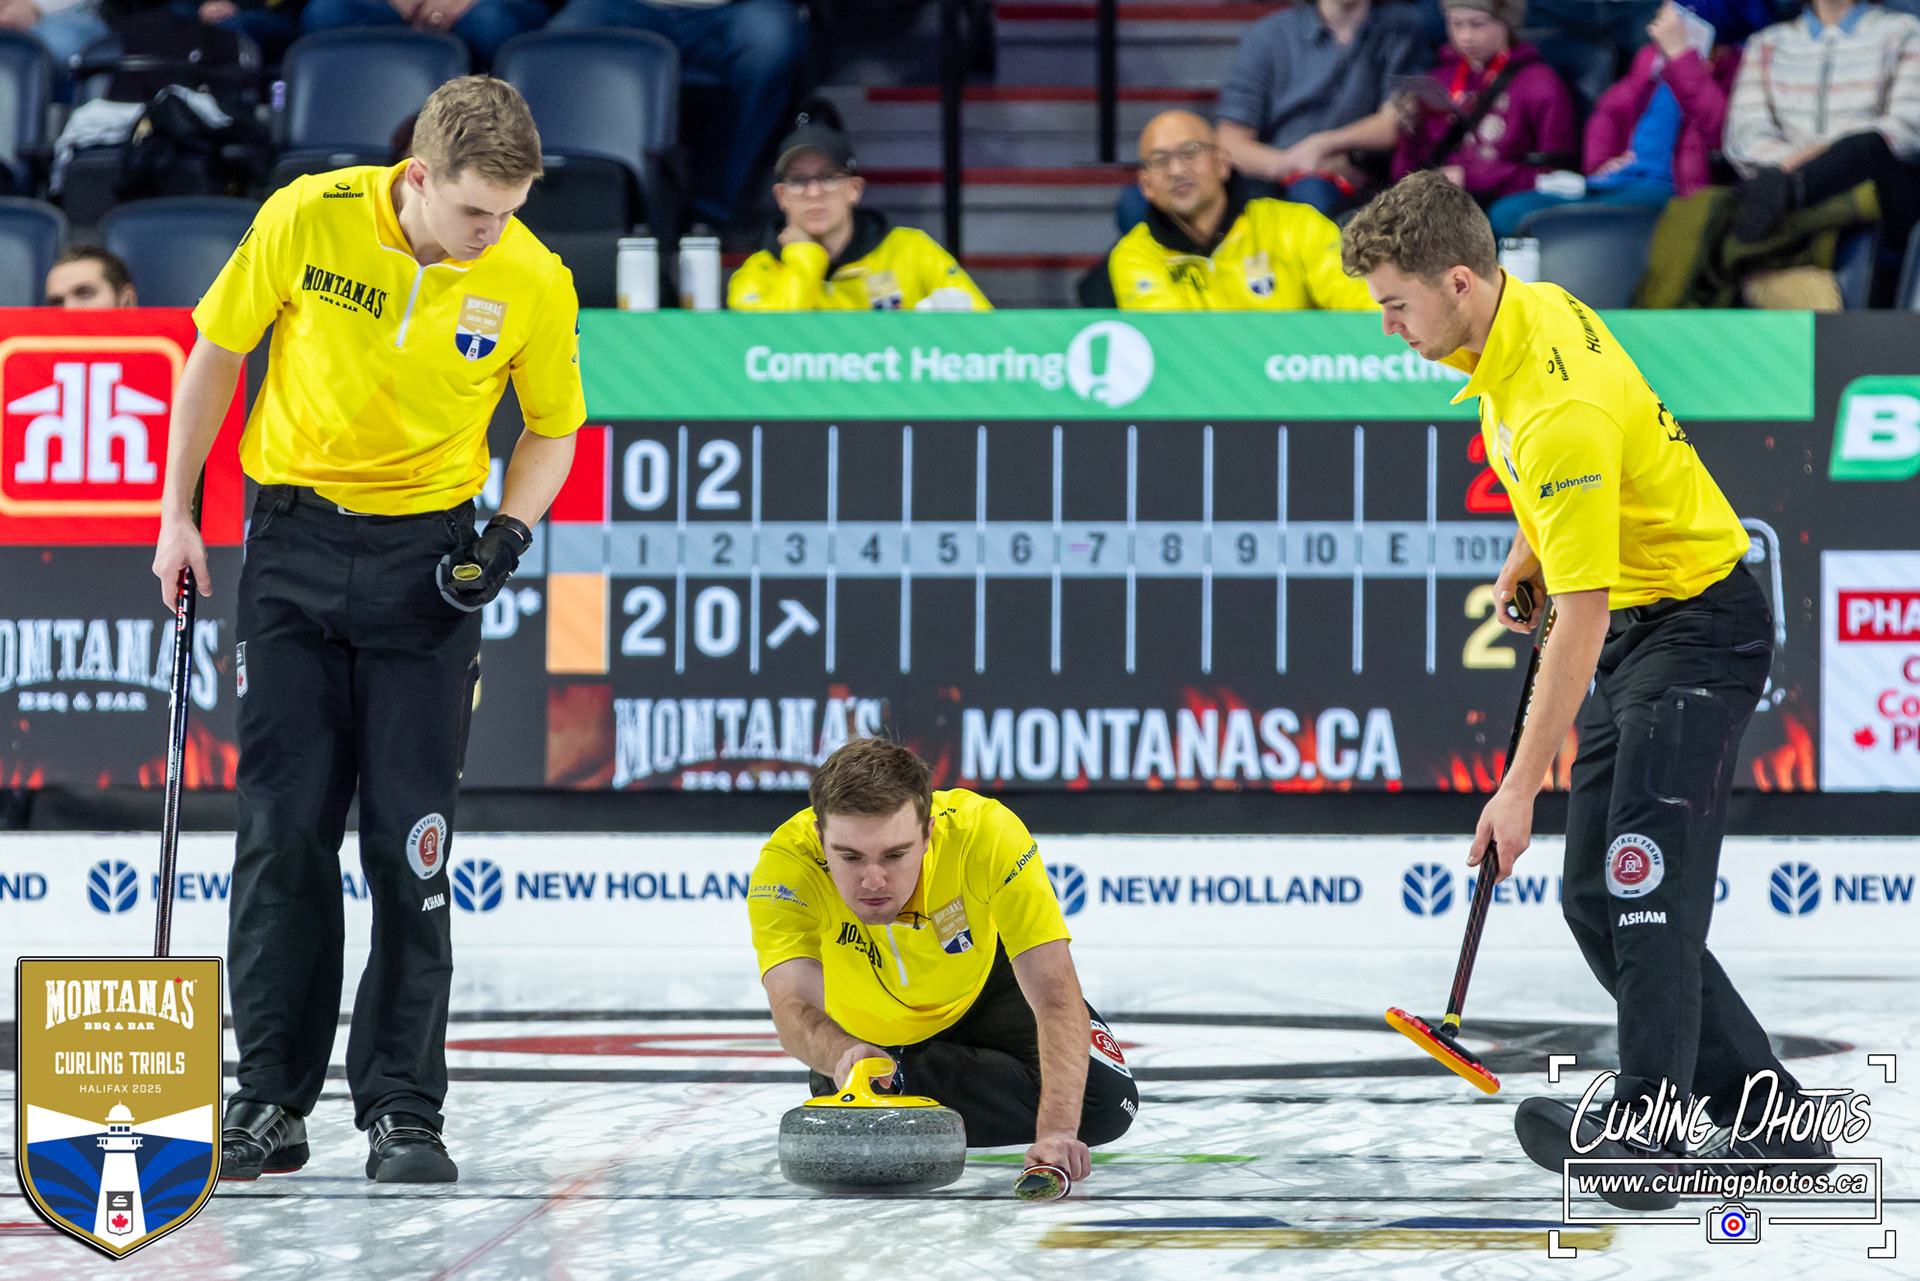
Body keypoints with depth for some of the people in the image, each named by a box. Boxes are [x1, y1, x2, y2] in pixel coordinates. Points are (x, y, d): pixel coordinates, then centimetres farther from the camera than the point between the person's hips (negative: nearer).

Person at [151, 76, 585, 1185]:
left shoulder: (535, 283, -10)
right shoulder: (309, 219, -12)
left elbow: (554, 427, 7)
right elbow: (219, 352, 2)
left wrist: (511, 533, -11)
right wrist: (178, 514, 4)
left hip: (427, 554, 0)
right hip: (296, 540, 0)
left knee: (410, 842, -4)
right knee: (283, 831, -1)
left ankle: (404, 1111, 4)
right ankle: (271, 1102, 8)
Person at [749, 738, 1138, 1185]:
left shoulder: (986, 833, -39)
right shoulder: (787, 862, -37)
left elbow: (1056, 1000, -42)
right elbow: (795, 1011, -48)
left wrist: (1055, 1133, -56)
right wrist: (845, 1055, -71)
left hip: (981, 990, -1)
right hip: (866, 1027, 1)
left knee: (1105, 1102, -17)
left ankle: (905, 1080, -2)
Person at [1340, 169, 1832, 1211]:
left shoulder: (1562, 413, -30)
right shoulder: (1530, 308, -1)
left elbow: (1582, 620, -29)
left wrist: (1520, 788, -27)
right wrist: (1526, 554, 14)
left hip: (1697, 627, -10)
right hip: (1636, 626, 10)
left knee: (1646, 881, -21)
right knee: (1595, 899, 6)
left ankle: (1645, 1134, -26)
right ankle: (1764, 1117, 11)